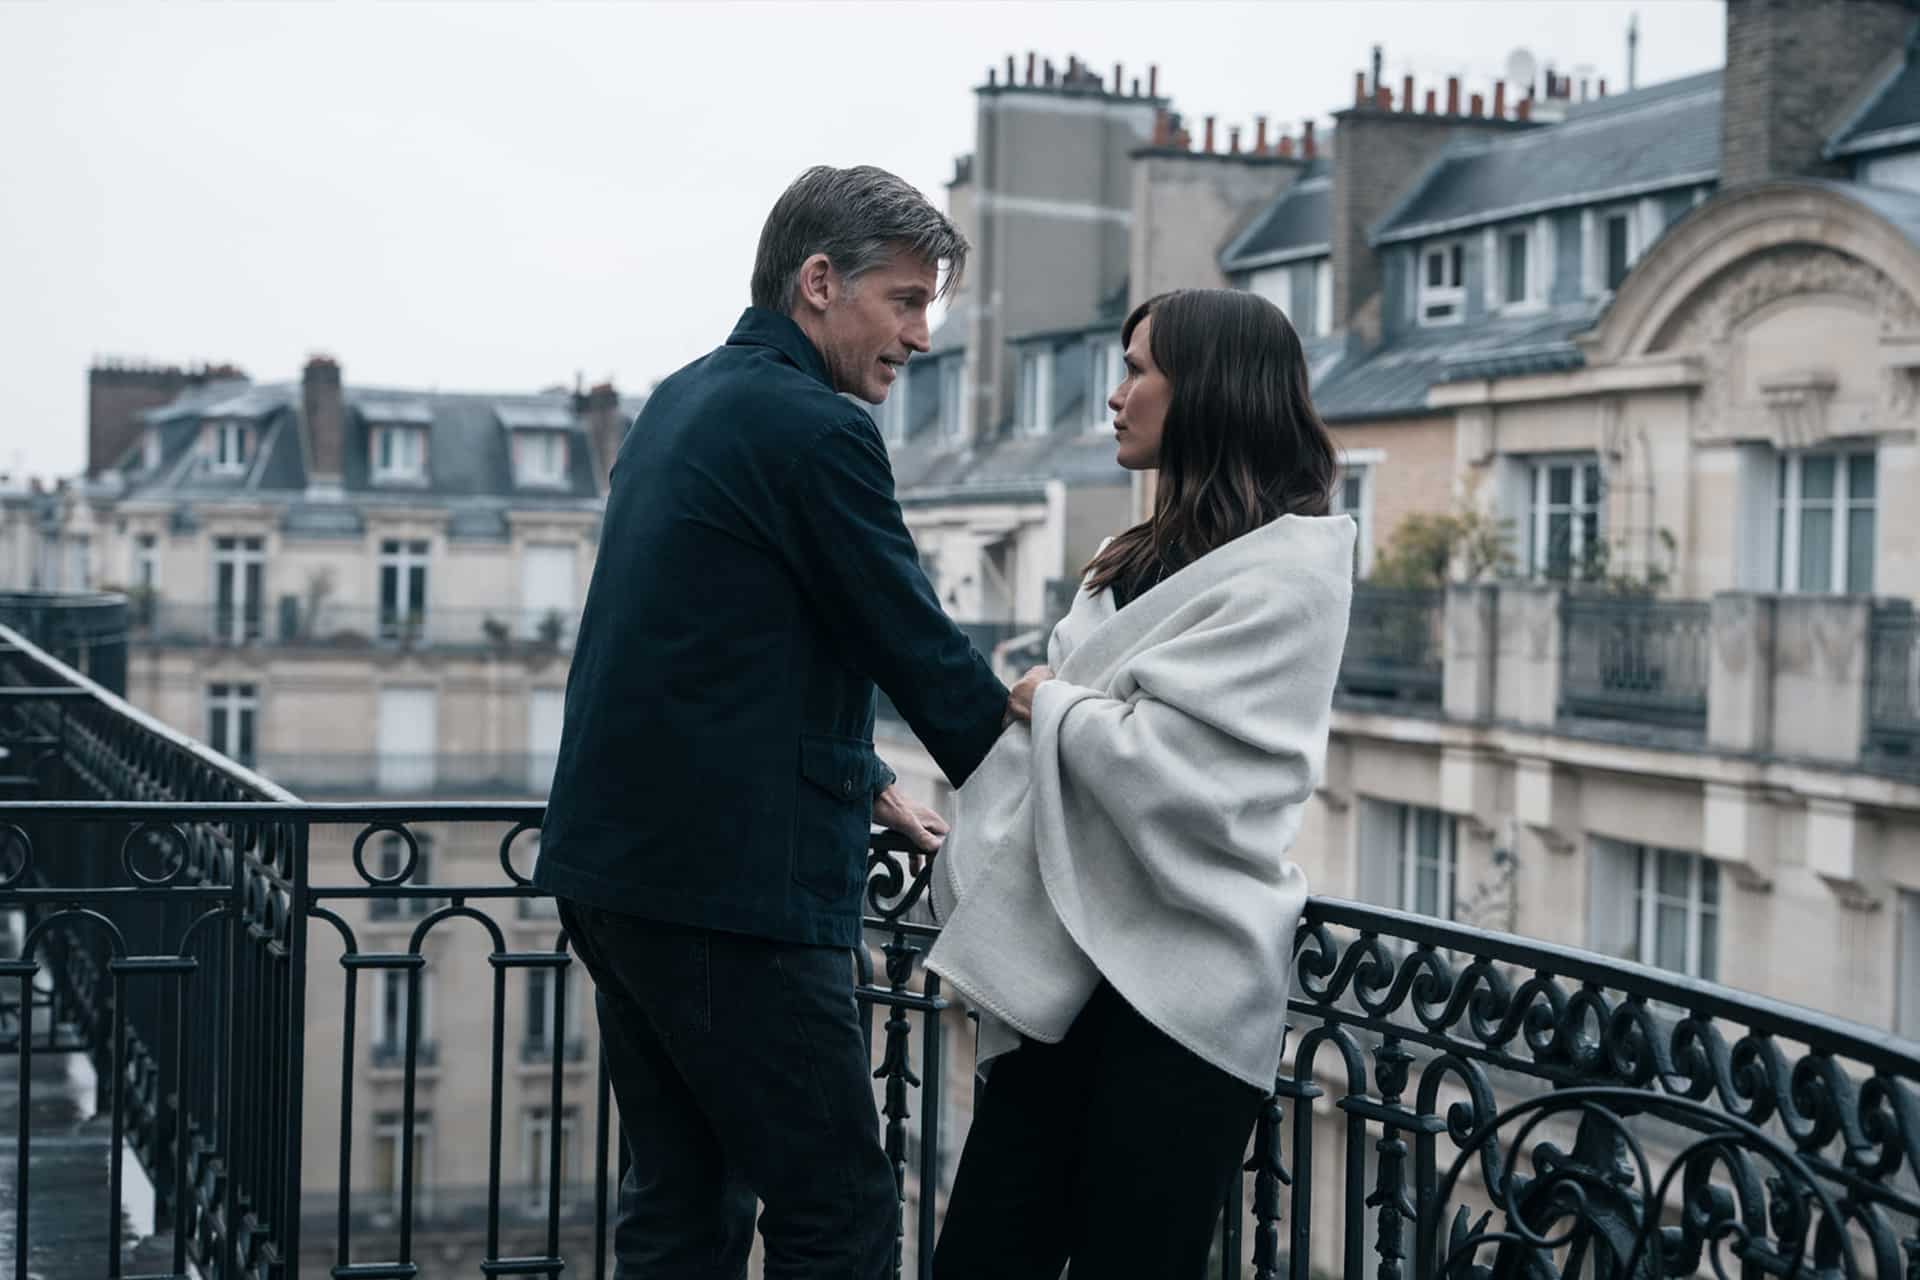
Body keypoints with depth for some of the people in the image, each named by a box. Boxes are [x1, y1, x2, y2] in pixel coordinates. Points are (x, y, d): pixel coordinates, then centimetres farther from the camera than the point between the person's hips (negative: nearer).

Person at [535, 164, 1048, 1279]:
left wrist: (873, 785, 24)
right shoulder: (817, 430, -13)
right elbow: (916, 644, -9)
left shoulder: (686, 402, 17)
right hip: (734, 883, -10)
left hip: (615, 862, 10)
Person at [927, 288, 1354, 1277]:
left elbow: (1164, 770, -18)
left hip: (1176, 996, -8)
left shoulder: (1285, 572, -10)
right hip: (1072, 967, 8)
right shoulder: (1144, 559, 17)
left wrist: (1047, 703, -2)